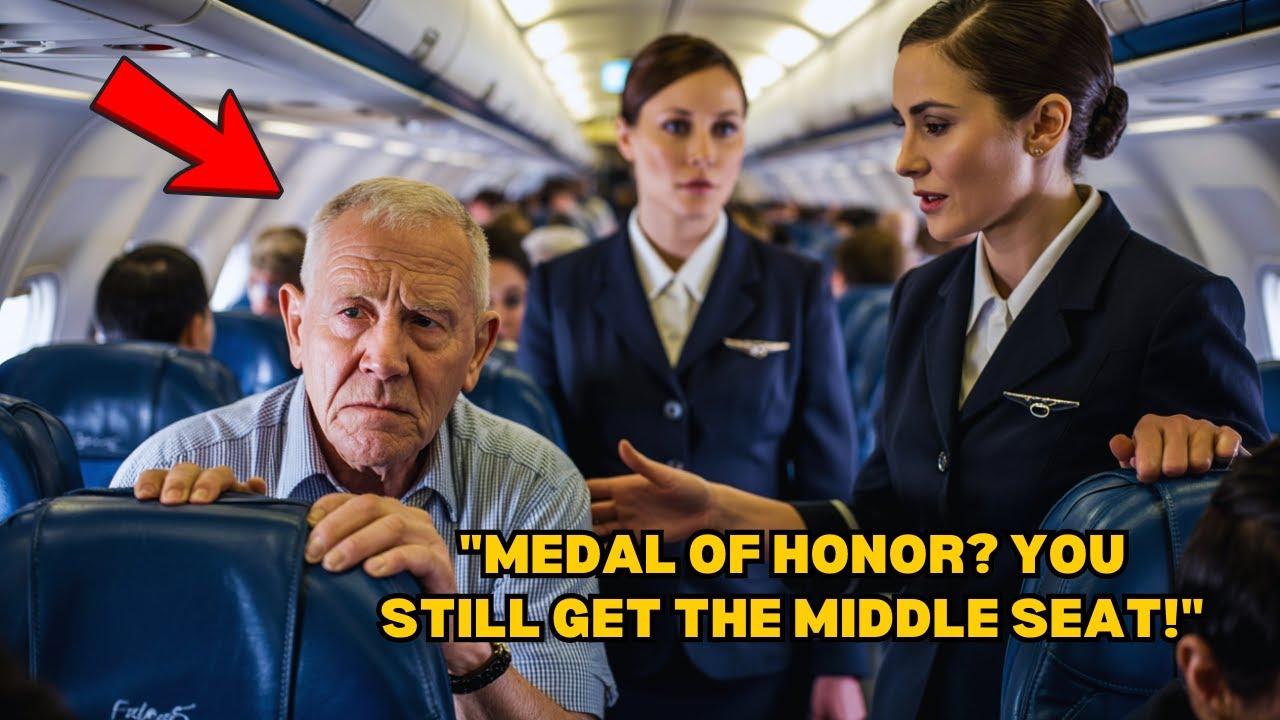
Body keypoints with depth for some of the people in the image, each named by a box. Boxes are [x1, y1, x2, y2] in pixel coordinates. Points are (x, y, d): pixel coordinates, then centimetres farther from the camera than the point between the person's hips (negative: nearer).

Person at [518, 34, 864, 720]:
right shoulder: (560, 289, -1)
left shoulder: (798, 289, -1)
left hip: (755, 658, 0)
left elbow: (828, 482, 0)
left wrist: (839, 663, -2)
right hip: (604, 658, 0)